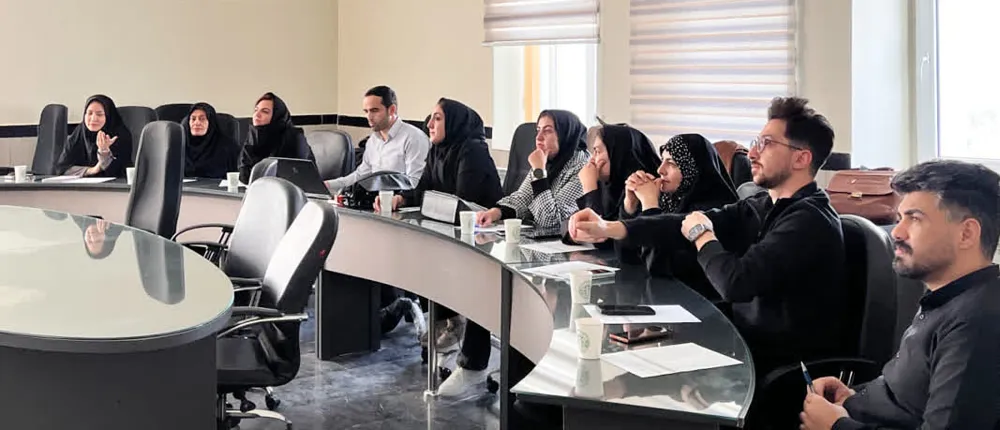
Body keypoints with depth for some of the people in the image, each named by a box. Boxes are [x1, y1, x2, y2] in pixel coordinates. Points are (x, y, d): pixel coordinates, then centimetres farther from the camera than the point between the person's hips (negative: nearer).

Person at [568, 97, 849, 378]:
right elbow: (688, 222, 0)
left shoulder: (809, 221, -23)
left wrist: (702, 237, -9)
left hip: (786, 369, -7)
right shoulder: (764, 208, 5)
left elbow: (735, 283, -30)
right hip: (751, 343, 7)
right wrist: (610, 229, -12)